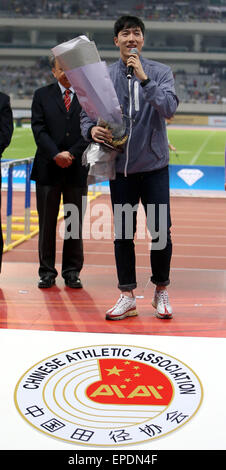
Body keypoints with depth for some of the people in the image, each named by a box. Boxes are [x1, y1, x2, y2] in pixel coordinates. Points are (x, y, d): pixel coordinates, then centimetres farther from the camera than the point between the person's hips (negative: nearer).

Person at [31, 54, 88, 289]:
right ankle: (47, 271, 13)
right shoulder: (42, 95, 8)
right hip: (48, 168, 0)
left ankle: (72, 271, 15)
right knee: (47, 223, 4)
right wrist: (56, 155, -13)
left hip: (77, 169, 0)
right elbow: (39, 129, -1)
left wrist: (71, 154, -12)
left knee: (75, 223, 5)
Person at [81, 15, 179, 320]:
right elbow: (86, 114, 3)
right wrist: (92, 130, -19)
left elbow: (169, 108, -16)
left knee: (162, 231, 1)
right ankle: (127, 296, 18)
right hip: (121, 167, 1)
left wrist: (143, 78, -23)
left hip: (154, 165, -1)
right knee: (123, 232, 7)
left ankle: (161, 290, 20)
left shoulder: (160, 72, 0)